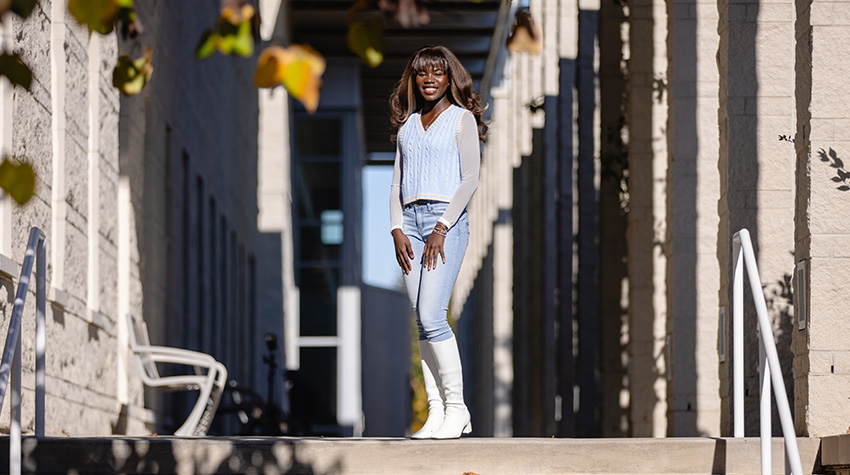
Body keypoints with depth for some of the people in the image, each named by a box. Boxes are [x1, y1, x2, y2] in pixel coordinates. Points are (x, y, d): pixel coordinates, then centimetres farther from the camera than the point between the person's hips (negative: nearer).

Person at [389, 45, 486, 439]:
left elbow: (471, 178, -5)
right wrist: (397, 229, 1)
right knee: (423, 322, 0)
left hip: (447, 219, -5)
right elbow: (397, 182, 16)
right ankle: (436, 411, 1)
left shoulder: (462, 119, 3)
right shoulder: (407, 125, 19)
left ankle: (456, 406, -8)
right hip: (411, 220, 5)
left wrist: (442, 227, -14)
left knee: (431, 316, -16)